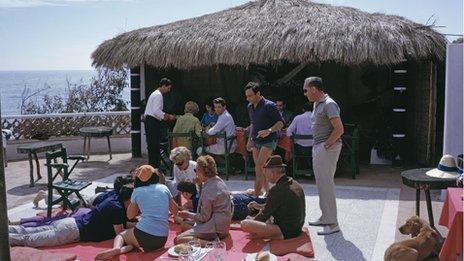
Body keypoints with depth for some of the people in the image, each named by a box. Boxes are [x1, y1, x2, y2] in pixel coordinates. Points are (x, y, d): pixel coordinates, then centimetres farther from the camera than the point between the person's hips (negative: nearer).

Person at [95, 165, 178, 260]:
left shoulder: (137, 191, 7)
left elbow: (130, 216, 21)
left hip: (143, 234, -2)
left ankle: (117, 248, -7)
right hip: (162, 240, 3)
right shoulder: (164, 188, 10)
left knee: (121, 234, 27)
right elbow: (175, 211, 20)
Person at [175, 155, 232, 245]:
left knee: (178, 240, -15)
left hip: (216, 229, -10)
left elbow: (204, 217, -16)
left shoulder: (208, 189, -21)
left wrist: (188, 215, 0)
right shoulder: (219, 181, 5)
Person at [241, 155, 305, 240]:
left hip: (286, 232, -9)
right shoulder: (296, 185, 7)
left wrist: (251, 220, 7)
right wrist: (260, 206, 24)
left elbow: (265, 215, -11)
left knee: (244, 224, -22)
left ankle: (278, 236, -10)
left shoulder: (277, 190, -20)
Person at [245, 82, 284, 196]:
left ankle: (256, 195, -15)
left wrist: (269, 131, -30)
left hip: (268, 140, -8)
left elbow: (280, 122, -14)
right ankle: (268, 192, 19)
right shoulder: (250, 106, 9)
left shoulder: (269, 106, -15)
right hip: (256, 141, 8)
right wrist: (250, 139, 20)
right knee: (259, 169, 8)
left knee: (259, 166, -16)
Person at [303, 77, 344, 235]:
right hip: (318, 147, 10)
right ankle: (325, 217, 27)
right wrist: (318, 145, 13)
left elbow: (339, 129, -22)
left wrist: (327, 144, -16)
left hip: (327, 148, -10)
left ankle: (332, 223, -1)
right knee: (321, 183, 15)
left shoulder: (329, 104, -15)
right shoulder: (317, 104, 15)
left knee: (326, 184, -7)